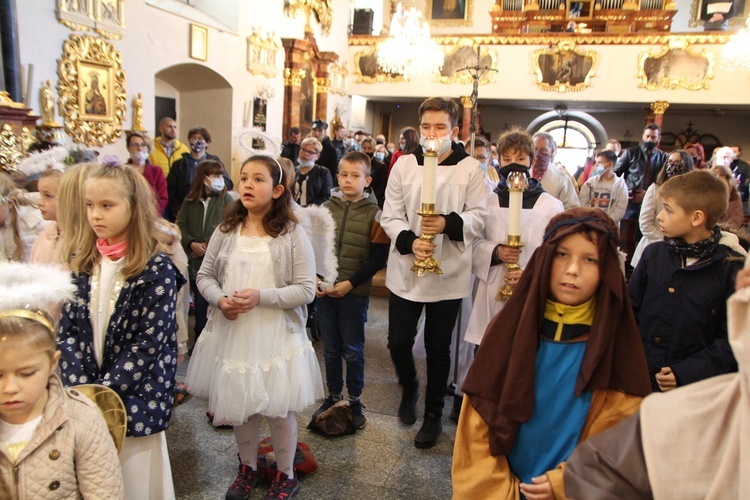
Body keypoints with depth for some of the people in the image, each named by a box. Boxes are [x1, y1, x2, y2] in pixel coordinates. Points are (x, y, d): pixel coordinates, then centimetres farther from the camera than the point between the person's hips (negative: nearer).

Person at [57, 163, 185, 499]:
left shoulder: (157, 270, -13)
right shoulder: (81, 264, 3)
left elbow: (149, 342, -14)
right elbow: (67, 331, 2)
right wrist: (82, 389, -8)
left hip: (135, 399, -4)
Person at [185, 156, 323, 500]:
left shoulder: (292, 234, -10)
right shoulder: (226, 230, 1)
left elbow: (306, 289, -12)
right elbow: (204, 276, 8)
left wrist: (260, 297, -22)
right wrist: (220, 299, -12)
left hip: (276, 336, -4)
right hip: (231, 333, 4)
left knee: (278, 409, 8)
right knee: (238, 405, 18)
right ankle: (248, 468, 43)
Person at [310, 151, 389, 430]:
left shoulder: (374, 214, -6)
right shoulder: (326, 208, 4)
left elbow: (378, 258, -9)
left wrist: (350, 283, -15)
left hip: (355, 294, -3)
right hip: (324, 292, 4)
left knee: (353, 351, 8)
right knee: (330, 350, 16)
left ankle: (355, 401, 26)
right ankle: (333, 396, 33)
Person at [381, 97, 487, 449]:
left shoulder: (469, 168, -3)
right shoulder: (404, 164, 1)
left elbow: (479, 216, -3)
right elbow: (390, 215, -1)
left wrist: (448, 223, -21)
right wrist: (409, 241, -18)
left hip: (448, 274, -1)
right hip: (405, 270, 2)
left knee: (438, 349, 11)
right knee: (398, 343, 7)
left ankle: (433, 415, 32)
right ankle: (409, 389, 41)